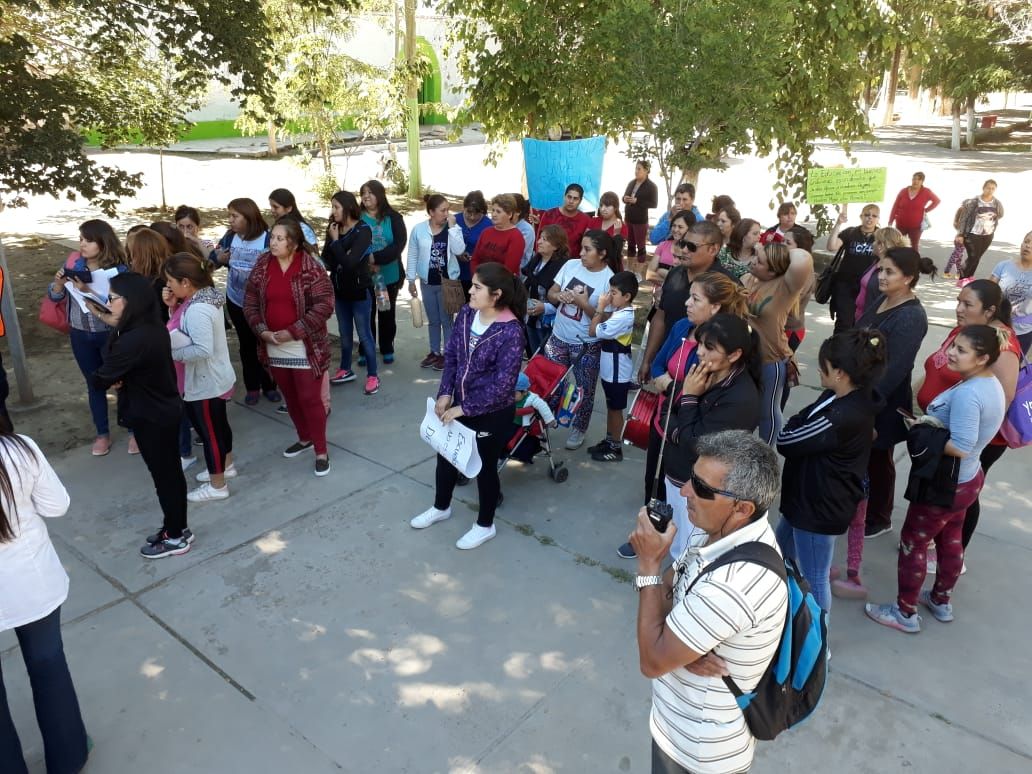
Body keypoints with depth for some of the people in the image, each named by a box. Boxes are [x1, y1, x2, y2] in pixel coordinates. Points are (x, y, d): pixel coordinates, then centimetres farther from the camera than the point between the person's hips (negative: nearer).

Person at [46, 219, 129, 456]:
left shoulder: (118, 269, -15)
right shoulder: (73, 262, -3)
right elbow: (53, 296, 4)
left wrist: (87, 290, -33)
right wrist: (59, 282, -16)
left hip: (111, 335, -4)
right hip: (80, 335, 4)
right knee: (94, 384, 15)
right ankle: (102, 434, 29)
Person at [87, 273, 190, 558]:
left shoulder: (134, 341, -30)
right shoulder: (153, 328, -1)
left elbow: (100, 379, -23)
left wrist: (114, 381, -2)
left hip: (150, 417, -9)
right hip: (167, 409, 9)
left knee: (163, 476, 7)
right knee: (171, 472, 20)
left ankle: (176, 537, 24)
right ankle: (176, 527, 36)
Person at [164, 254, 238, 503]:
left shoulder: (197, 309, -29)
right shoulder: (204, 297, 2)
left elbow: (203, 350, -34)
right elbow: (186, 327, 9)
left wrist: (172, 353, -21)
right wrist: (173, 306, -5)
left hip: (206, 383, -10)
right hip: (214, 378, 10)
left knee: (209, 431, 6)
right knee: (218, 424, 25)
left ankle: (217, 486, 21)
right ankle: (226, 465, 45)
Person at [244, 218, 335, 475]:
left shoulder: (311, 269, -14)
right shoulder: (262, 266, 1)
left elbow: (324, 305, -17)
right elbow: (250, 302, 6)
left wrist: (293, 332, -19)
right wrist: (262, 331, -9)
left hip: (304, 347, -5)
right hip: (273, 346, 5)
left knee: (309, 398, -1)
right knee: (290, 396, 18)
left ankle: (321, 451, 12)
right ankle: (304, 438, 38)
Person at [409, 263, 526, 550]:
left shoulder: (510, 332, -26)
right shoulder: (466, 314, -6)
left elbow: (502, 384, -25)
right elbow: (451, 356, 4)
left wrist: (464, 408, -20)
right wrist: (445, 394, -6)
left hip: (493, 413, -7)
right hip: (461, 403, 7)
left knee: (485, 466, 12)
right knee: (446, 454, 22)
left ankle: (485, 525, 36)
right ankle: (440, 507, 49)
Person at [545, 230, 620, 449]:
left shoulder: (609, 279, -16)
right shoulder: (571, 265, -3)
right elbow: (551, 293, 3)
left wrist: (583, 303, -27)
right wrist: (559, 296, -19)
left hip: (587, 345, -4)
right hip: (558, 338, 4)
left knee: (584, 389, 12)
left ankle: (578, 429, 33)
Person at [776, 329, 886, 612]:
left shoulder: (844, 417, -33)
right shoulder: (845, 397, -3)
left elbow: (785, 441, -25)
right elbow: (804, 423, 7)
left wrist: (793, 426, -6)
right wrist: (798, 427, -13)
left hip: (820, 505, -11)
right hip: (808, 495, 11)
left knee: (814, 578, 9)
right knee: (780, 555, 30)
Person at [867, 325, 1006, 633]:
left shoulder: (967, 394, -31)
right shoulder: (991, 384, 1)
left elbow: (960, 446, -34)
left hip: (945, 485, -10)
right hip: (966, 479, 10)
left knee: (912, 543, 7)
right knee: (950, 540, 25)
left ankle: (906, 613, 22)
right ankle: (941, 602, 44)